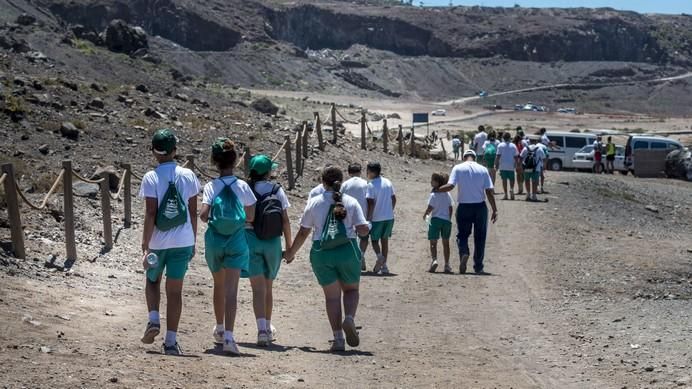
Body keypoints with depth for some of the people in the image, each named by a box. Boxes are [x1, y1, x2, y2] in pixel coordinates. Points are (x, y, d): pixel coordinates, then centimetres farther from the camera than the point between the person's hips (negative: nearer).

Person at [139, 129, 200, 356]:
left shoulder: (151, 178, -9)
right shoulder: (188, 176, 1)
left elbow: (150, 214, -13)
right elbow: (193, 212, 5)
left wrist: (145, 245, -10)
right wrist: (193, 242, 14)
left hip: (157, 242, -2)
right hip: (182, 242, 2)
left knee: (152, 281, 23)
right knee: (175, 290, 5)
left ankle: (154, 320, 2)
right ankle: (171, 341, 3)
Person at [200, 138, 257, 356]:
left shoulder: (211, 186, -6)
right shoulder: (243, 187, -4)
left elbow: (203, 214, -18)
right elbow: (251, 217, -1)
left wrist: (208, 217, 4)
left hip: (214, 239, 1)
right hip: (236, 240, -1)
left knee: (219, 285, 21)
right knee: (231, 289, -7)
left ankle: (220, 329, 37)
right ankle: (228, 336, -21)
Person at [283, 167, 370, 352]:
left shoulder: (314, 202, 2)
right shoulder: (351, 202, 0)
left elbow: (303, 232, 4)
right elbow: (363, 229, -6)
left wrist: (291, 252, 17)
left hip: (321, 253, 1)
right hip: (347, 250, -1)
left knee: (332, 295, 8)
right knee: (351, 289, 18)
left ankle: (338, 339, 1)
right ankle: (350, 318, -12)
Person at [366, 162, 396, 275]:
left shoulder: (371, 185, -15)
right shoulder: (388, 182, 5)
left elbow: (371, 203, -19)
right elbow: (394, 199, 11)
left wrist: (368, 218, -13)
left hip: (377, 218, -5)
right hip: (389, 217, 5)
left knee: (374, 240, 9)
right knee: (385, 240, 13)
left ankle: (379, 256, -19)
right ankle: (384, 266, 12)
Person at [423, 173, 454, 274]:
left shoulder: (433, 195, -9)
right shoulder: (447, 194, 8)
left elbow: (430, 208, -13)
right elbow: (450, 208, 10)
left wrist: (425, 215, 5)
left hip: (436, 220, -5)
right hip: (446, 220, 5)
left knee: (433, 242, 0)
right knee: (446, 243, 13)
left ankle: (434, 260, -21)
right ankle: (447, 265, 13)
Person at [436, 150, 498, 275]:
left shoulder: (458, 168, -1)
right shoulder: (483, 169, 2)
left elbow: (450, 186, -13)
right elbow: (490, 191, -2)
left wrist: (437, 189, 3)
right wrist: (495, 210, 2)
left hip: (464, 207, -1)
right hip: (480, 207, 1)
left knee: (462, 234, 11)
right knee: (479, 237, 10)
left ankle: (464, 253, -20)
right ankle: (478, 267, 12)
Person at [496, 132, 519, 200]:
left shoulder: (500, 146, -4)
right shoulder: (513, 146, 1)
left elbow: (498, 156, -7)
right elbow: (516, 156, 1)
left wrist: (496, 164, -1)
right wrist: (516, 165, 11)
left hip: (503, 166, -1)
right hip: (511, 166, 1)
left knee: (504, 179, 3)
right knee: (511, 179, 13)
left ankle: (506, 194, 1)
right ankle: (511, 189, -12)